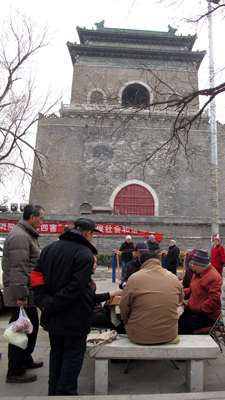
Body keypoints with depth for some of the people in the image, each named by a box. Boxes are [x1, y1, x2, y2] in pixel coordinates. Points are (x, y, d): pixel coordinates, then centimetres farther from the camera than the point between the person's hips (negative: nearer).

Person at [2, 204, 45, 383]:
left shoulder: (27, 235, 15)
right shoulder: (20, 236, -20)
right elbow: (18, 269, -25)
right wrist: (21, 295, -25)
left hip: (27, 293, 11)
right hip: (22, 294, -11)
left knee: (31, 327, 22)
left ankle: (26, 360, 39)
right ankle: (15, 372, 17)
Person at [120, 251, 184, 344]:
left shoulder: (134, 278, -13)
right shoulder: (174, 278, -2)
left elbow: (124, 307, -6)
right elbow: (180, 299, 15)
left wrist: (126, 321, 14)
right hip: (169, 336, 3)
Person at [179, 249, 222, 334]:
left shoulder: (213, 277, -20)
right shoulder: (197, 273, 10)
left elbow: (214, 301, -23)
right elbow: (192, 290, 23)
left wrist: (196, 309, -20)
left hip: (207, 316, -9)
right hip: (193, 310, 9)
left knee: (181, 325, -22)